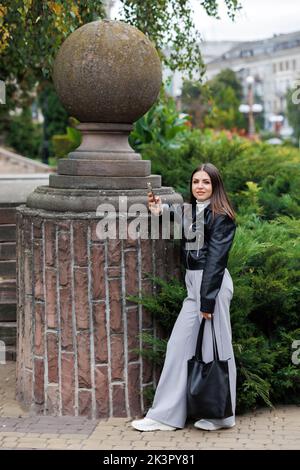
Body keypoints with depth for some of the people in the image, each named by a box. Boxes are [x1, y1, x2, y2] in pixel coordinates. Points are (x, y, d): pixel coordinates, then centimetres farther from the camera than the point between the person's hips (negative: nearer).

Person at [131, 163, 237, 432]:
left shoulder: (221, 217, -9)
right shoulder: (190, 211, 14)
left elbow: (216, 258, -14)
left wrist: (207, 301, -17)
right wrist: (158, 209, 2)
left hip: (213, 283, -9)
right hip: (193, 284, 9)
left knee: (214, 347, -1)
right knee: (178, 346, 8)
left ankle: (221, 416, 12)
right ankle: (167, 416, 14)